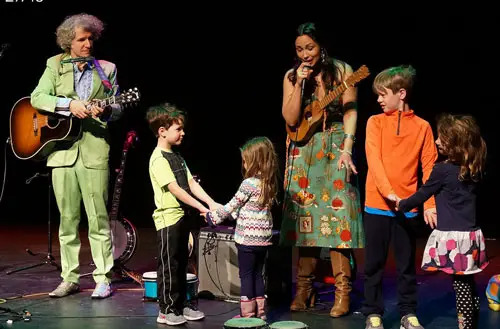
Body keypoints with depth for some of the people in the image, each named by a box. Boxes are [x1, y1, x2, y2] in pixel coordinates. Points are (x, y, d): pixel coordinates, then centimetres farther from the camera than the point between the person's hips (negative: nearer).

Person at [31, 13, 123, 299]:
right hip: (61, 149, 1)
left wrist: (105, 111, -14)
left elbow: (118, 108, 9)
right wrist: (69, 104, -17)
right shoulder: (55, 65, 10)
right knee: (67, 218, 7)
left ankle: (103, 278, 4)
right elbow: (37, 97, -3)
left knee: (98, 218, -3)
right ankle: (70, 278, 15)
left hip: (94, 150, -1)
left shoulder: (107, 69, 9)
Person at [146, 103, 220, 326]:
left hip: (183, 216, 9)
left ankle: (182, 304, 24)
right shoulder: (158, 159, -15)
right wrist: (200, 207, -22)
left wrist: (211, 202, -3)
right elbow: (174, 189, -21)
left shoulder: (177, 156, 14)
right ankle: (166, 310, 6)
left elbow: (191, 183, 9)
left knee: (181, 263, 15)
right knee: (169, 265, -2)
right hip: (168, 218, -9)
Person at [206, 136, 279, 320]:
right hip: (264, 238, 7)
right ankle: (260, 312, 18)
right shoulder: (270, 183, 7)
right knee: (257, 274, 14)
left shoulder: (249, 183, -15)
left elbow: (232, 206, -8)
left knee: (246, 275, 2)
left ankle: (247, 314, 5)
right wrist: (226, 213, 24)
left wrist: (213, 216, 5)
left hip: (248, 238, -7)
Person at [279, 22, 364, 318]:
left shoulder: (341, 70, 0)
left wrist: (347, 149, -17)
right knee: (305, 218, 2)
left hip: (334, 149, -3)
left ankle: (342, 292, -5)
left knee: (337, 217, -8)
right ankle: (305, 290, 9)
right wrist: (300, 83, -10)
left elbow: (350, 112, -5)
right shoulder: (291, 77, 6)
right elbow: (291, 120, -2)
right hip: (303, 153, 3)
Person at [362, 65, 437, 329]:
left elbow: (429, 167, 1)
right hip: (377, 204, 0)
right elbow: (374, 159, -11)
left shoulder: (422, 127, 1)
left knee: (406, 264, 9)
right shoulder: (375, 122, 1)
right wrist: (389, 192, -24)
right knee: (374, 264, 7)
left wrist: (429, 204, -8)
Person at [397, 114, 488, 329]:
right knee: (469, 284, 13)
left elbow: (422, 194, 0)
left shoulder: (442, 170, -11)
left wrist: (401, 205, 15)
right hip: (471, 234, 7)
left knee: (461, 286, -4)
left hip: (452, 237, -7)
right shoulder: (474, 169, 8)